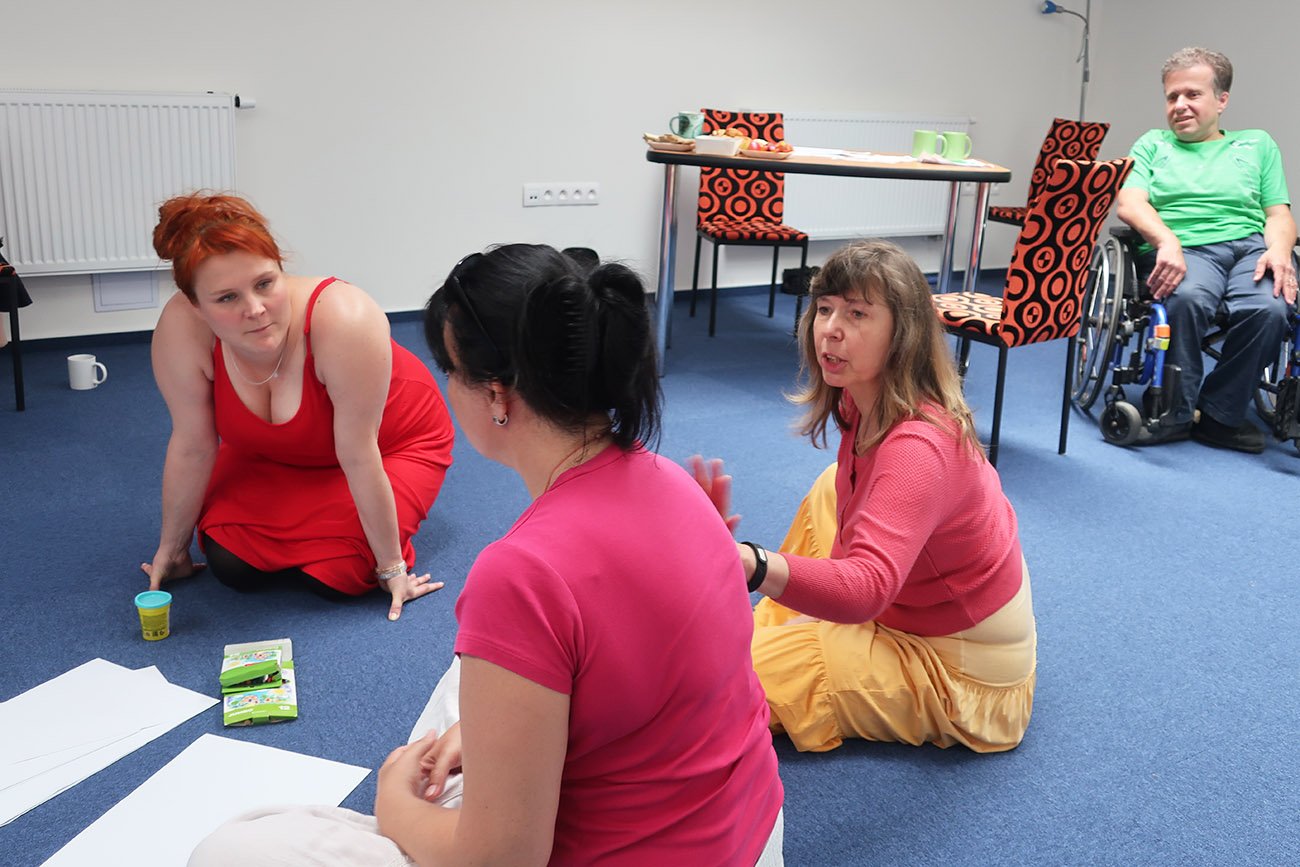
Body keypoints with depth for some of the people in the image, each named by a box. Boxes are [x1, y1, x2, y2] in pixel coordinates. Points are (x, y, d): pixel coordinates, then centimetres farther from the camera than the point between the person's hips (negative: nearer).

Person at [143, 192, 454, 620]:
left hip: (392, 438, -3)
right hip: (276, 453, 4)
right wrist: (172, 549, -3)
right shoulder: (180, 329, -29)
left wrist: (390, 567, -20)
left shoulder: (344, 320, -40)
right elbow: (192, 447, -15)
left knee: (337, 576, -19)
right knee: (230, 564, -11)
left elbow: (358, 457, -31)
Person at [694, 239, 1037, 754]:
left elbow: (866, 588, -49)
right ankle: (781, 627, 24)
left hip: (960, 671, -9)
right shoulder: (860, 402, -5)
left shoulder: (918, 447, -34)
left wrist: (747, 563, -67)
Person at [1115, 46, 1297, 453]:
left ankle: (1219, 414, -15)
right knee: (1187, 298, -38)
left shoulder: (1257, 144, 26)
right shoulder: (1153, 144, 23)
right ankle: (1174, 412, -20)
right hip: (1182, 248, -1)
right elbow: (1128, 204, 5)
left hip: (1250, 243, 2)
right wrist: (1167, 242, -16)